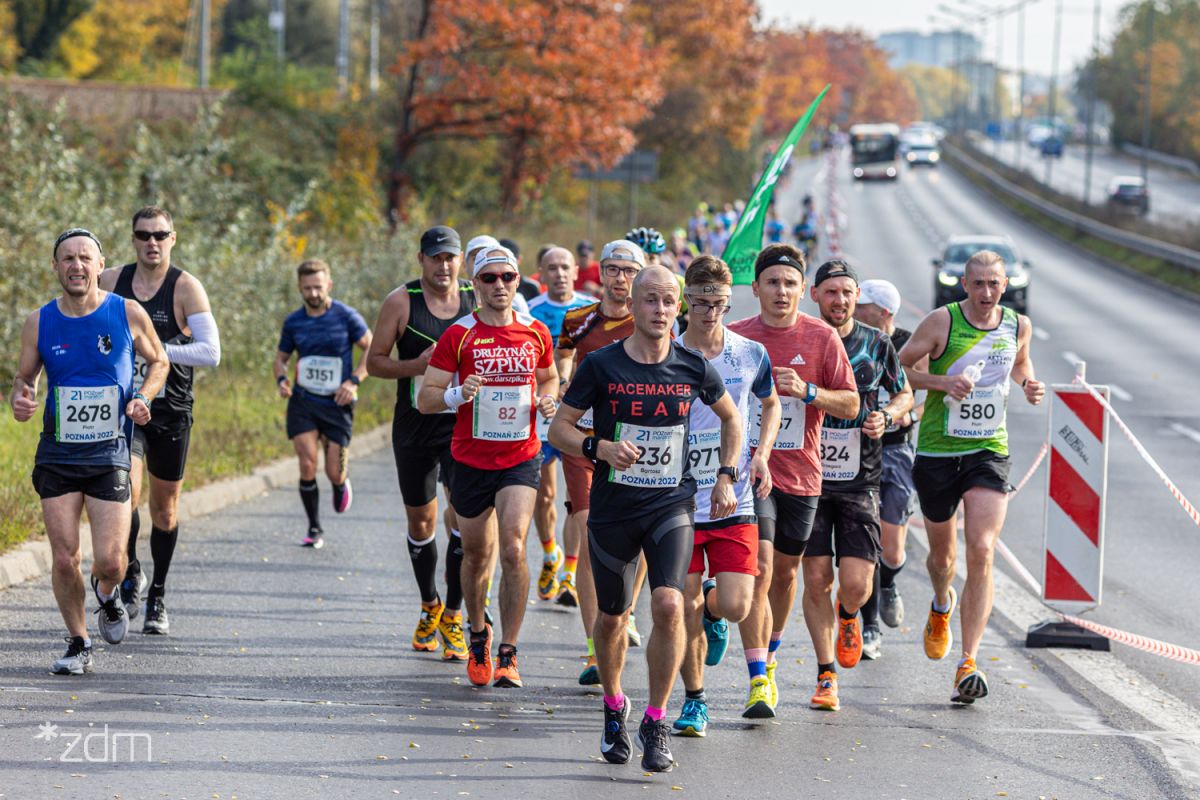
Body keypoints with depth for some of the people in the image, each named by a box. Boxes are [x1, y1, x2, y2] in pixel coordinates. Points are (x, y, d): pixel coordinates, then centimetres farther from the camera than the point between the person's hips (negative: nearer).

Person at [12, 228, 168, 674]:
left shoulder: (129, 314, -3)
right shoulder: (39, 323, 0)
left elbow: (158, 361, 12)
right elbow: (24, 378, 11)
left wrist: (143, 398, -7)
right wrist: (19, 403, -12)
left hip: (110, 454, -1)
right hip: (57, 455, 1)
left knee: (110, 562, -8)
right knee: (64, 560, -3)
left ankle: (107, 596, 29)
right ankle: (78, 645, 17)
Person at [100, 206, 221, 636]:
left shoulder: (186, 288, -8)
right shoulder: (110, 282, 1)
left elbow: (211, 352, -17)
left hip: (171, 411, -1)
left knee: (164, 508, 10)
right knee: (127, 492, -20)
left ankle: (158, 596, 28)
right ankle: (131, 573, 4)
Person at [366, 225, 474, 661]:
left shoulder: (479, 300, 1)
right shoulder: (401, 302, -3)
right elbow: (375, 361, -1)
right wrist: (417, 365, -17)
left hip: (465, 425, 0)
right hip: (415, 426, 0)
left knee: (464, 515, -12)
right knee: (420, 520, 11)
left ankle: (453, 615, -1)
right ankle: (430, 607, 33)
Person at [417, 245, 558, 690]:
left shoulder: (536, 334, 4)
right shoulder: (458, 336, -4)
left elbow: (548, 378, 22)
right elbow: (425, 399, -4)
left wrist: (547, 400, 0)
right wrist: (458, 394, -24)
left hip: (521, 458, 0)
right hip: (471, 460, 0)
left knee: (513, 549, -16)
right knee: (476, 555, 11)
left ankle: (507, 654, -9)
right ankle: (478, 634, 38)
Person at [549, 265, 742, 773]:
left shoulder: (692, 367, -1)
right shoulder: (601, 365, -6)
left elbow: (731, 417, 18)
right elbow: (559, 428, -1)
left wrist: (726, 477, 9)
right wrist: (599, 448, -19)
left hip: (672, 505, 0)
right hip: (613, 507, 0)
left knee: (669, 606, -19)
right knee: (612, 617, 10)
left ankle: (655, 723, -6)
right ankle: (614, 708, 37)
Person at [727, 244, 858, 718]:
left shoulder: (822, 338, -1)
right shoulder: (734, 337, 0)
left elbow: (850, 405, 0)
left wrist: (807, 391, -17)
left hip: (800, 474, 2)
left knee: (785, 571, 14)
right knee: (758, 567, -15)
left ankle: (769, 658, 39)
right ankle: (759, 682, -15)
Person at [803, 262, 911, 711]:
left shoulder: (877, 344, 4)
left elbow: (904, 394, 18)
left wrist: (887, 416, -2)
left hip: (860, 480, 1)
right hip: (808, 476, 0)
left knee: (855, 584, -8)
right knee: (816, 580, -2)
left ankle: (848, 618, 29)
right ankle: (826, 676, 12)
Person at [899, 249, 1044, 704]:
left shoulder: (1019, 325, 3)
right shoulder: (942, 321, -8)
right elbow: (899, 367, -2)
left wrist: (1028, 386, 2)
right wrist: (942, 382, -18)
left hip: (989, 451, 1)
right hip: (937, 450, -1)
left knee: (981, 553, -16)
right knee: (942, 553, 13)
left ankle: (968, 666, -19)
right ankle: (942, 607, 52)